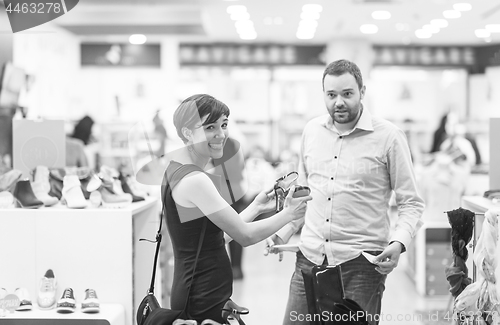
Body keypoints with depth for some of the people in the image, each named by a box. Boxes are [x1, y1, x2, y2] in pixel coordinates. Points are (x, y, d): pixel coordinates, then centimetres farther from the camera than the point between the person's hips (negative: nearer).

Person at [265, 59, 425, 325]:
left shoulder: (388, 137, -5)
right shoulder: (312, 131, 9)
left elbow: (411, 204, -2)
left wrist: (398, 243, -18)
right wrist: (285, 231, 8)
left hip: (361, 263, -4)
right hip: (309, 257, 4)